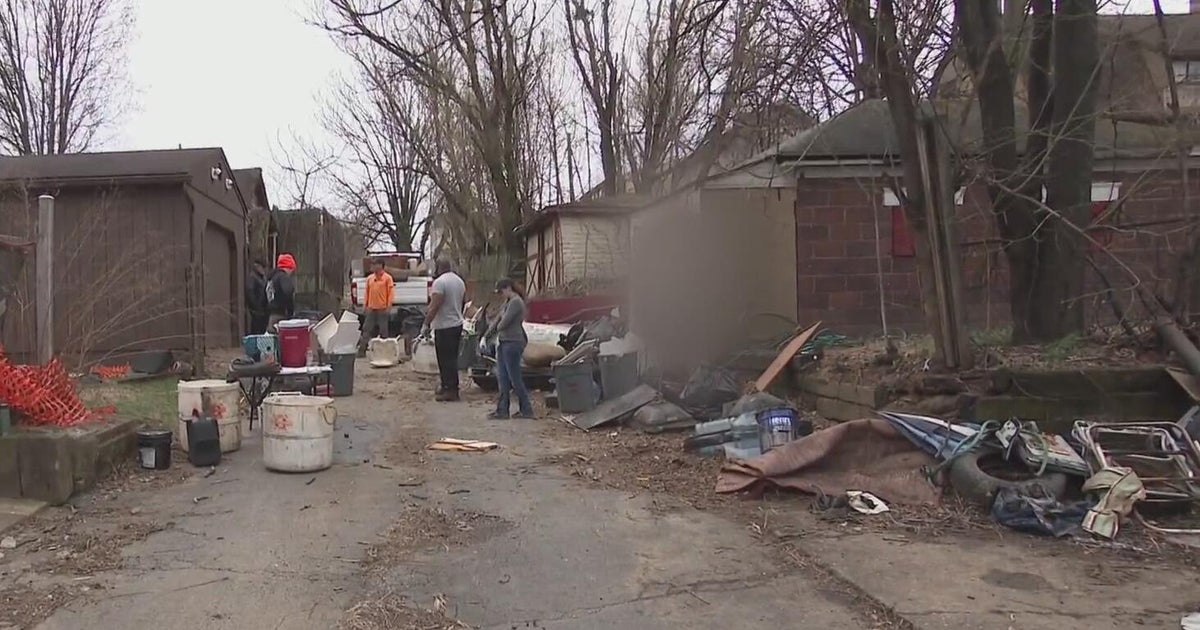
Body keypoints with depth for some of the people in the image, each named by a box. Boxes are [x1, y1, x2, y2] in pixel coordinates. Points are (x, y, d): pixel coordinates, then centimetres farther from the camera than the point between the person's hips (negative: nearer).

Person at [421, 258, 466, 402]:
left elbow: (434, 306, -21)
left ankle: (450, 391, -3)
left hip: (444, 327, -9)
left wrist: (426, 324, -15)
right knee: (451, 358, 16)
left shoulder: (440, 282, -16)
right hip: (457, 324, 9)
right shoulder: (460, 281, 12)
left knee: (446, 359, -4)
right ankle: (447, 386, 24)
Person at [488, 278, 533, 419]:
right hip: (503, 342, 10)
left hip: (513, 343, -10)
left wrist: (498, 326, 2)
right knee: (502, 377, 9)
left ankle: (526, 410, 7)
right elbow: (499, 319, 18)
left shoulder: (516, 302, -15)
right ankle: (502, 410, 13)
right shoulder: (507, 302, 16)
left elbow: (504, 322, -18)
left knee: (515, 378, -3)